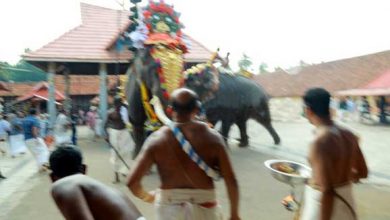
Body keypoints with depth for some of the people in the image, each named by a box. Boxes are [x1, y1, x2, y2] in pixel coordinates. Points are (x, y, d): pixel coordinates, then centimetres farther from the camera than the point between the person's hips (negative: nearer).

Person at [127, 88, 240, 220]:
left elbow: (132, 181, -13)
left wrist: (147, 197, 8)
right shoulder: (212, 137, -11)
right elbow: (231, 180, -11)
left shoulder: (156, 139, -11)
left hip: (170, 207, 1)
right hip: (203, 207, 0)